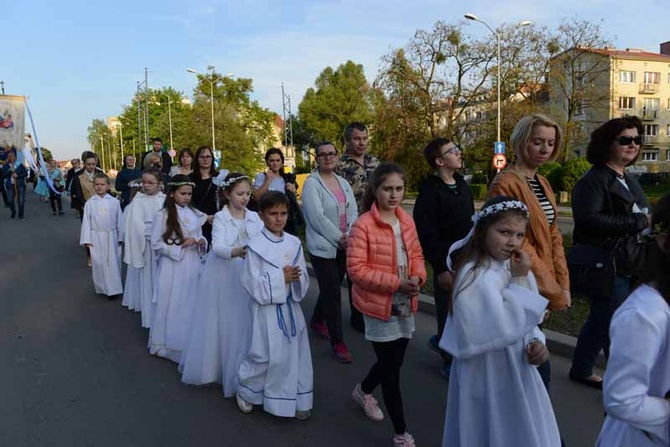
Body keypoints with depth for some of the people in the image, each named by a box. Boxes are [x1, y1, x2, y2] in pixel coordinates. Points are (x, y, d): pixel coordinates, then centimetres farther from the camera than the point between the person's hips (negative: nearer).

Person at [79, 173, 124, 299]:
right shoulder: (90, 203, -4)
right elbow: (86, 221, -1)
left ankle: (114, 288, 16)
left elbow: (119, 220, 2)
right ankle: (102, 288, 18)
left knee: (114, 263, 6)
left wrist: (120, 237, 4)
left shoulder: (114, 202, -4)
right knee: (99, 263, 6)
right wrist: (87, 240, -4)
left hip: (111, 237, 0)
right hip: (96, 237, 0)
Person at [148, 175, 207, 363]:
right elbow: (156, 244, -9)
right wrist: (180, 245, -17)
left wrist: (202, 242, -6)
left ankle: (188, 345, 26)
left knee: (191, 305, 10)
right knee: (171, 305, 5)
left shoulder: (195, 214, 6)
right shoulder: (163, 215, -8)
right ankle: (164, 344, 22)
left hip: (192, 266, 4)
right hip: (172, 267, -4)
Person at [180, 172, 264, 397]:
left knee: (241, 322, 4)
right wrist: (236, 252, -42)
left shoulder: (254, 217, 4)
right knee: (217, 323, 7)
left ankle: (236, 372, 20)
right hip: (222, 275, -3)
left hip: (245, 276, 3)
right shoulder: (220, 217, -8)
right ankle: (209, 367, 26)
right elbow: (217, 246, -22)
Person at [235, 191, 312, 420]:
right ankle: (246, 392, 29)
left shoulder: (294, 243, 2)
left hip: (290, 305, 5)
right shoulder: (255, 245, -11)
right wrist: (281, 278, -19)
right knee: (266, 355, 1)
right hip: (267, 307, -5)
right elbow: (251, 282, -14)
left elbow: (304, 278, 6)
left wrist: (296, 278, -17)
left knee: (295, 353, 10)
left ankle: (295, 398, 27)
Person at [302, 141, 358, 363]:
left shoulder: (343, 183, 12)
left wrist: (349, 236, -9)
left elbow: (353, 211, 7)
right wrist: (339, 238, -14)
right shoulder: (311, 183, -9)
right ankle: (337, 343, 4)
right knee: (333, 293, -6)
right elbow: (317, 217, -17)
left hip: (343, 247, 6)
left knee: (331, 288, 17)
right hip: (323, 247, -6)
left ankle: (317, 321, 41)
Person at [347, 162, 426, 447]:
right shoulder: (363, 225, -17)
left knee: (393, 362, 19)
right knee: (391, 368, 2)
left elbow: (416, 254, 13)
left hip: (406, 304, 7)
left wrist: (418, 277, -9)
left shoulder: (407, 221, 4)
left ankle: (363, 391, 51)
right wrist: (395, 283, -23)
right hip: (380, 306, -6)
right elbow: (356, 269, -19)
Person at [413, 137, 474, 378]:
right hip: (447, 264, -7)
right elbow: (426, 234, -16)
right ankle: (450, 361, 22)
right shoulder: (429, 191, -13)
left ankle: (441, 341, 37)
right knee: (449, 312, 4)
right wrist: (441, 268, -18)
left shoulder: (463, 185, 12)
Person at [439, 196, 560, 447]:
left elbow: (525, 319, 13)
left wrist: (536, 342, -7)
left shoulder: (510, 266, 4)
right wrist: (520, 280, -26)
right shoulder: (476, 276, -25)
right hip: (489, 375, -8)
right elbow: (505, 328, -29)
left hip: (515, 370, 9)